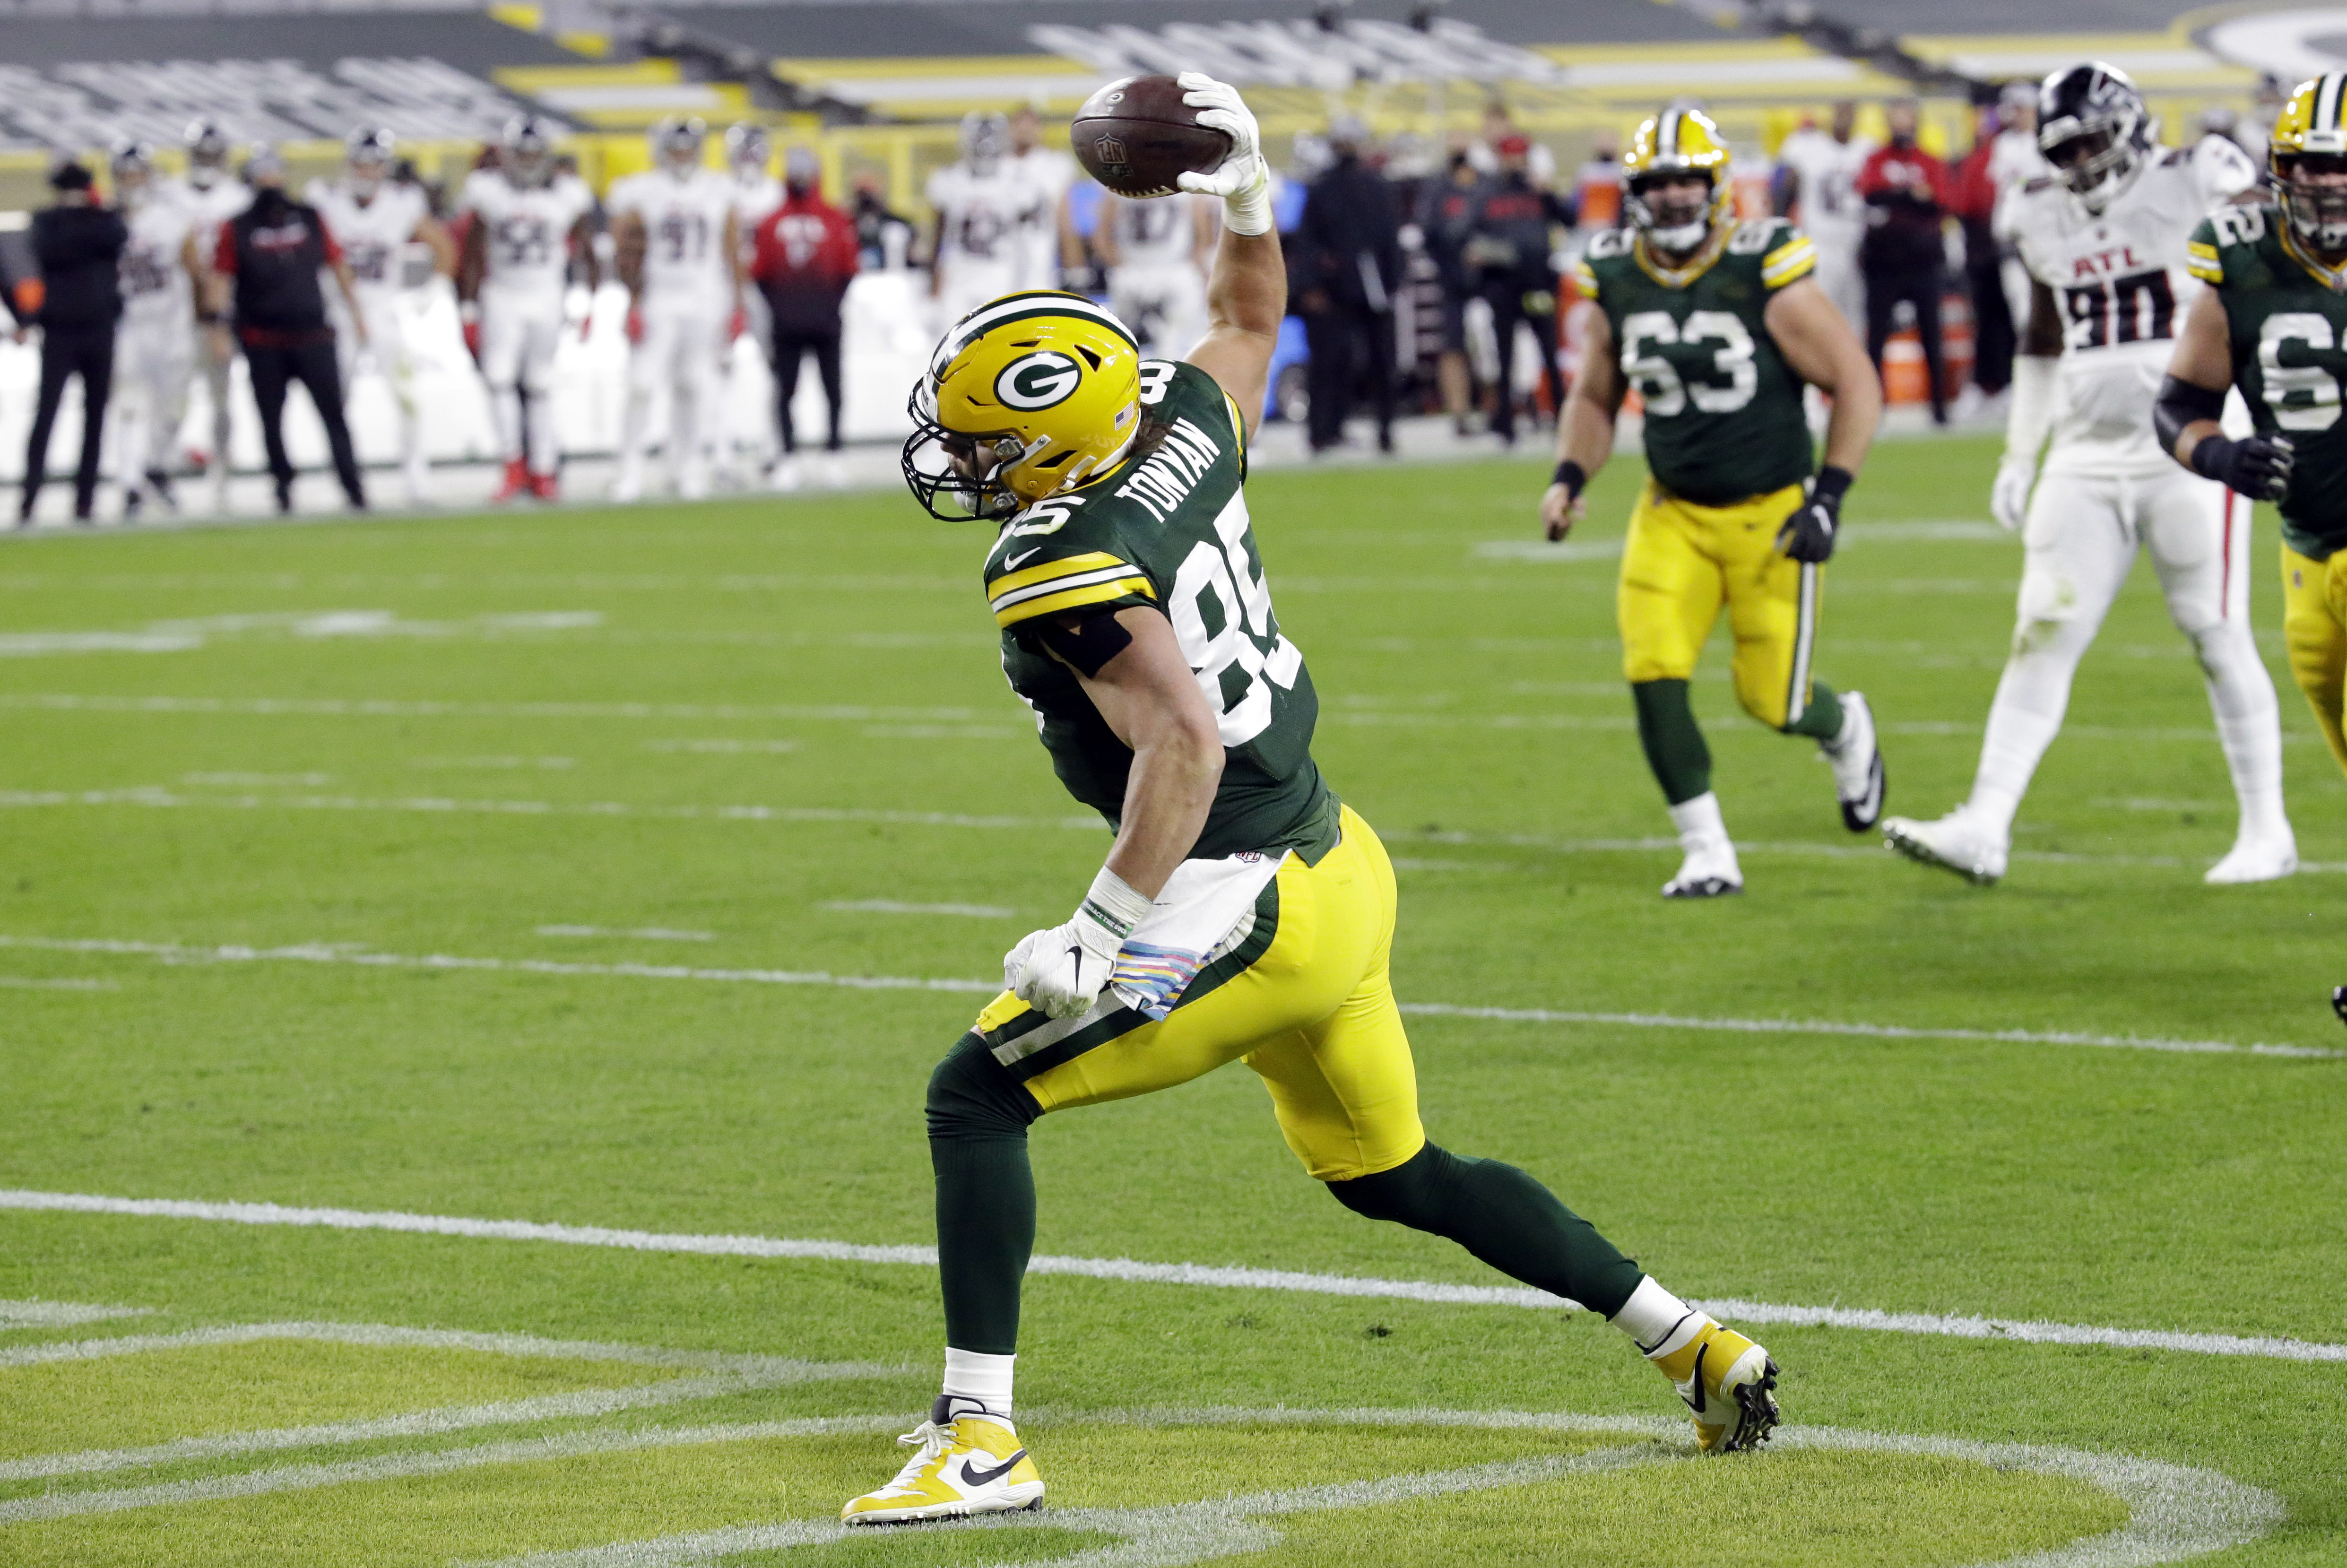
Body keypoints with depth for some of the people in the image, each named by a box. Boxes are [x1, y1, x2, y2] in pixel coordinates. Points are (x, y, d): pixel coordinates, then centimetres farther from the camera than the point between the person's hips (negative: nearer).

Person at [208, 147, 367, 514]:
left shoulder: (310, 219, 8)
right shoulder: (237, 229, 3)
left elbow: (337, 263, 14)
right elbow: (222, 276, 1)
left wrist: (355, 310, 14)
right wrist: (219, 325, -10)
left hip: (312, 335, 1)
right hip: (263, 342, -1)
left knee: (333, 412, -5)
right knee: (271, 420, 3)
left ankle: (353, 487, -3)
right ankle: (283, 484, 17)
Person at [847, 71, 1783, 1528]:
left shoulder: (1065, 563, -21)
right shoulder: (1185, 431, 2)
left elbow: (1185, 738, -30)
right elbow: (1253, 318, 23)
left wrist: (1105, 932, -27)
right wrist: (1246, 188, 16)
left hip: (1249, 914, -9)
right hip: (1342, 873, 9)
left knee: (977, 1097, -4)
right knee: (1389, 1170, 25)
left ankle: (982, 1442, -6)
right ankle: (1697, 1346, 26)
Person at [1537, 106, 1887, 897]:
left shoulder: (1765, 272, -16)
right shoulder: (1618, 281, -1)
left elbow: (1857, 385, -11)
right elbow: (1595, 399, 16)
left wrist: (1829, 498, -16)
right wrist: (1569, 477, -1)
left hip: (1770, 514, -4)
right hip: (1673, 512, 4)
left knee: (1774, 701, -1)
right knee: (1653, 674, -15)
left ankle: (1844, 727, 38)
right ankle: (1708, 855, -3)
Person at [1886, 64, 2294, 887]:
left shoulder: (2199, 185, -7)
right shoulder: (2046, 218, 10)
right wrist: (2018, 455, 19)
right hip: (2087, 459, 5)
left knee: (2217, 636, -1)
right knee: (2044, 633, -2)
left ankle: (2267, 834, 10)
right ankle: (1984, 828, -5)